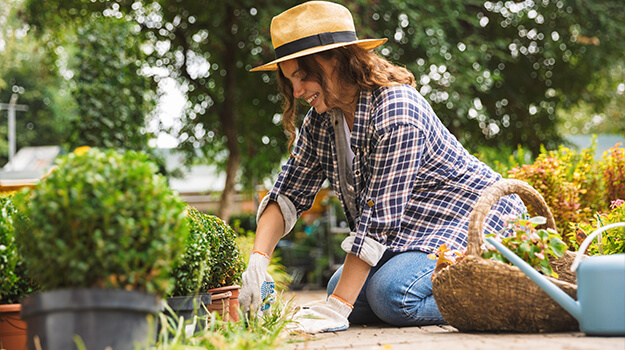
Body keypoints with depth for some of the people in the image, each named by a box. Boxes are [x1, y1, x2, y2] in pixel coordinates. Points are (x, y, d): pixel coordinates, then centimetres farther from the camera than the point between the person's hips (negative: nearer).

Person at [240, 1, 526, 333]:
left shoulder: (397, 113, -28)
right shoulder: (319, 121, -1)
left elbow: (378, 219, -31)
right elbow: (287, 193, 0)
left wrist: (336, 309, -32)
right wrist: (257, 259, -18)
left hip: (479, 221, -9)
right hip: (412, 232, 9)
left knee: (393, 293, -28)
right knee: (340, 289, -5)